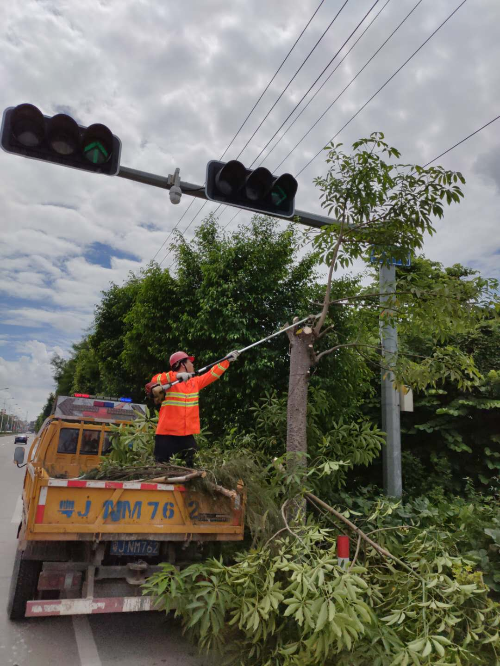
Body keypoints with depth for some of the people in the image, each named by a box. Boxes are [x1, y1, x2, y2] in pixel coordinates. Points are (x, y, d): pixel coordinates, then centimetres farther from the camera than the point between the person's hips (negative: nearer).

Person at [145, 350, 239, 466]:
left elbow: (212, 374, 19)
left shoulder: (195, 382, 14)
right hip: (167, 435, -6)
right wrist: (176, 376, -34)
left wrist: (227, 360, 17)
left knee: (189, 467, 9)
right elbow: (154, 381, -23)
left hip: (187, 435, 6)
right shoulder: (169, 380, -5)